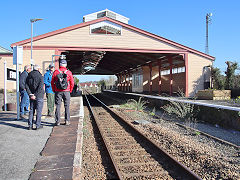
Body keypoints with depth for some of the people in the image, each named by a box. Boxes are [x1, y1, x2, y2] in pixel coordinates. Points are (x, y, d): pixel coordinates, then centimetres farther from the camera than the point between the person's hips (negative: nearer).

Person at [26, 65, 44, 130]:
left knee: (31, 110, 11)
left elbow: (26, 86, 2)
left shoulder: (29, 76, 9)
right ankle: (38, 125, 4)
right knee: (39, 111, 2)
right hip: (39, 96, -5)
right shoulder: (40, 76, -8)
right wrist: (35, 95, -16)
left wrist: (30, 94, -4)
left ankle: (30, 125, 12)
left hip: (32, 96, 5)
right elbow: (40, 87, -19)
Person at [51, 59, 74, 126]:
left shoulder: (56, 72, -1)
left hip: (58, 92, 1)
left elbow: (52, 82, 3)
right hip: (66, 91, -1)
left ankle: (57, 121, 8)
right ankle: (67, 121, 9)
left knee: (58, 106, 6)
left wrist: (54, 90, 13)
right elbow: (72, 83, -1)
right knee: (67, 106, 8)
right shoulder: (69, 72, -3)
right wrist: (70, 90, 11)